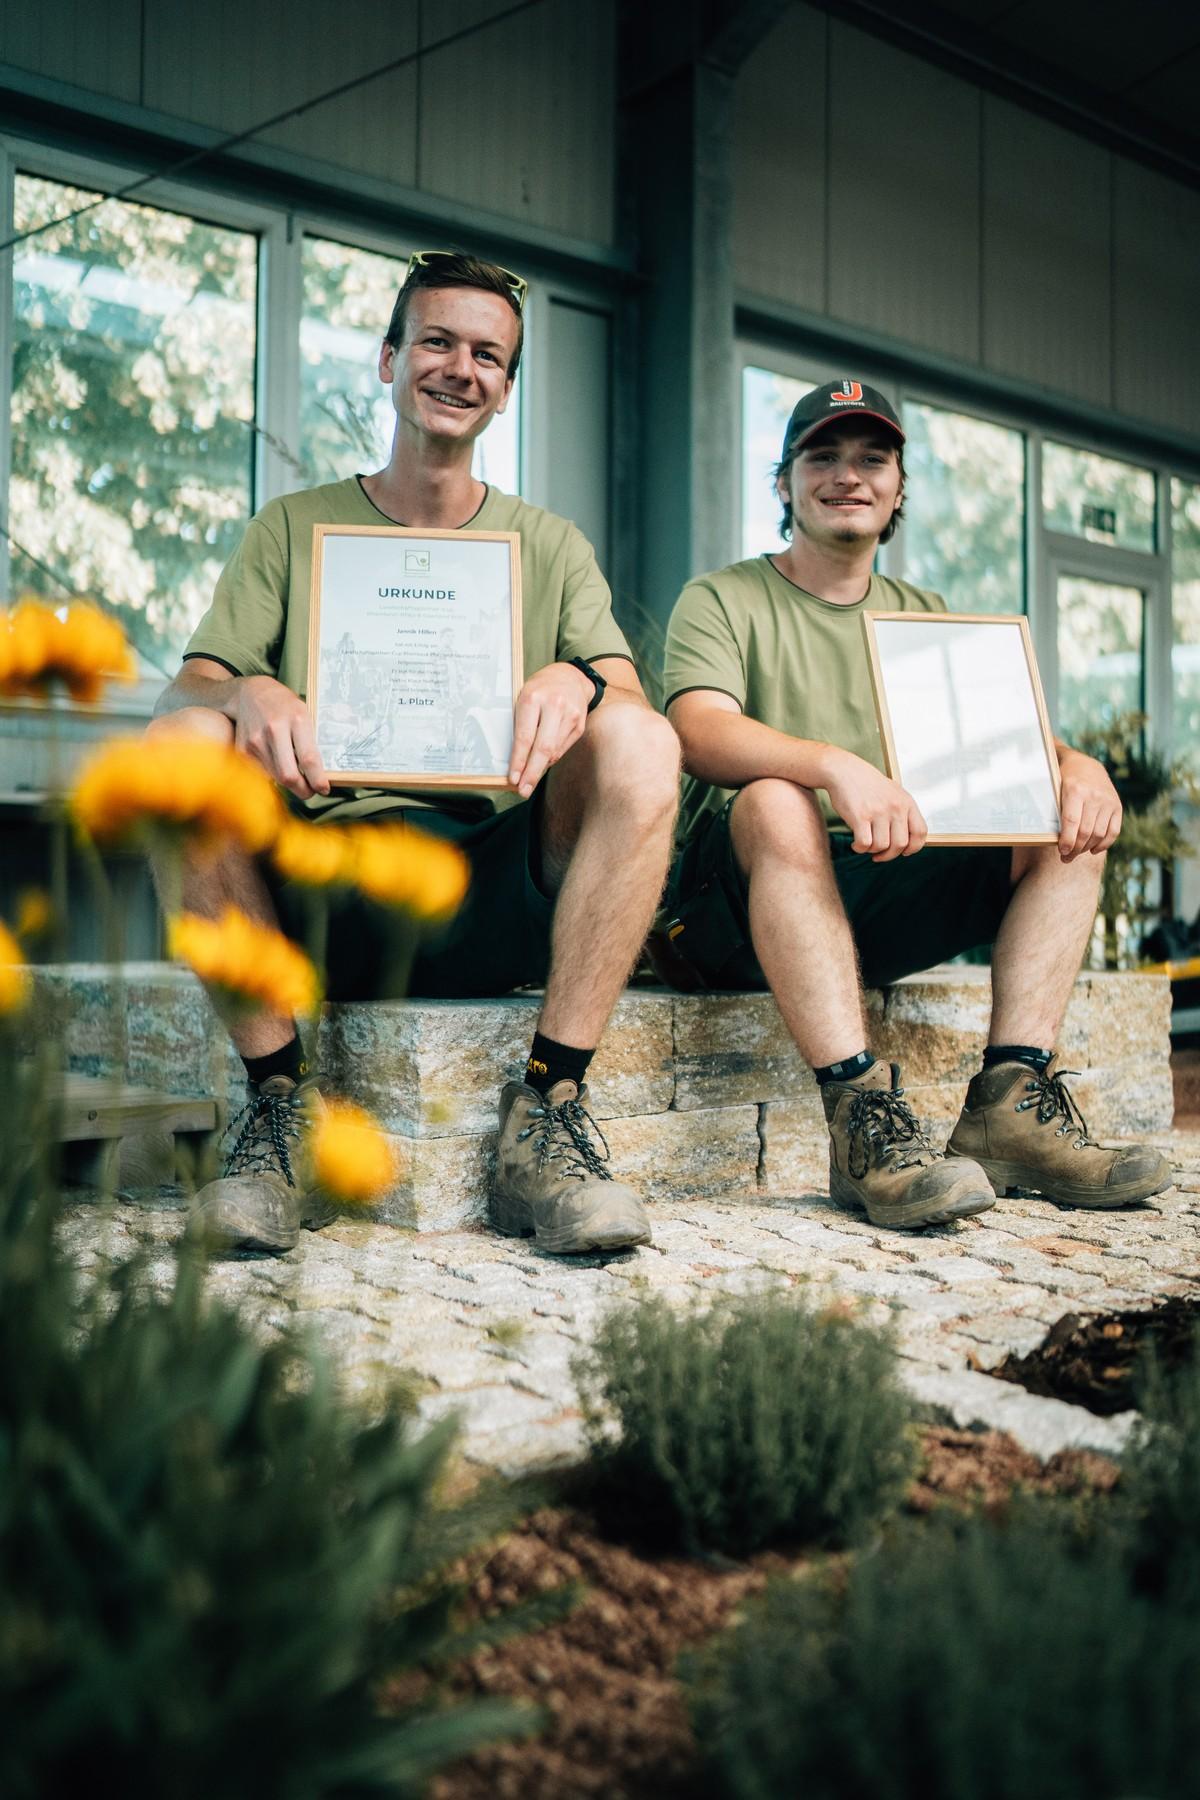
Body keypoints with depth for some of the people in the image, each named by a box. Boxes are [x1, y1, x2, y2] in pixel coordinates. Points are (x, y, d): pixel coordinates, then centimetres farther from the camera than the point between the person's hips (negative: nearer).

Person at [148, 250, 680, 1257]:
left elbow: (629, 694, 2)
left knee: (641, 741, -25)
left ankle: (550, 1108, -23)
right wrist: (247, 694, -21)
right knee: (181, 739, -25)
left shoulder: (550, 547, 17)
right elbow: (185, 687, 4)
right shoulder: (295, 530, 15)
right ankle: (281, 1103, -20)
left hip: (496, 903, 0)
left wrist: (578, 683, -23)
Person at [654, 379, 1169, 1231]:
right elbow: (701, 734, -17)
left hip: (883, 901, 5)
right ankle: (864, 1118, -39)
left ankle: (1011, 1106, -20)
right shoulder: (723, 600, 3)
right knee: (777, 801, -36)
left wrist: (1075, 763, -14)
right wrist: (837, 764, -36)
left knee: (1071, 819, -10)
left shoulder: (923, 617, 20)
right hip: (739, 898, -5)